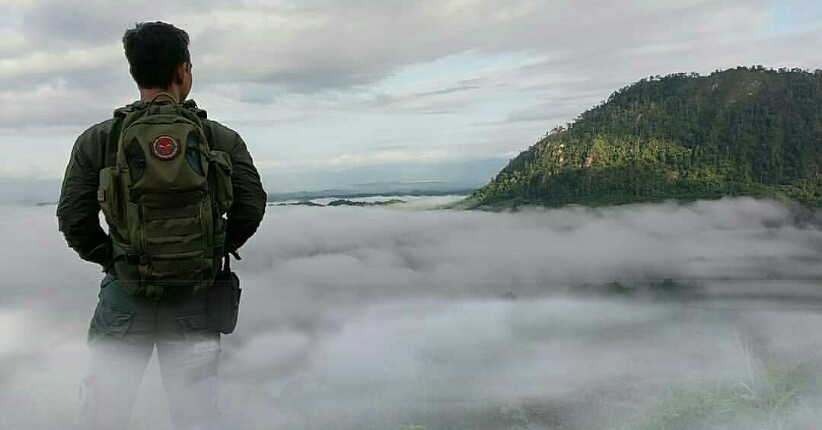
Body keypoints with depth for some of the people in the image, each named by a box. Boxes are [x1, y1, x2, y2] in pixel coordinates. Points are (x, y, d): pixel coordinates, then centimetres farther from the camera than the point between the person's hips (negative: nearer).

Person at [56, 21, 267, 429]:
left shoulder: (97, 139, -3)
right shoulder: (223, 139, -3)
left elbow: (73, 217, -3)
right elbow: (250, 208, -1)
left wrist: (110, 258, 11)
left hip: (125, 296, 0)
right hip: (195, 300, 1)